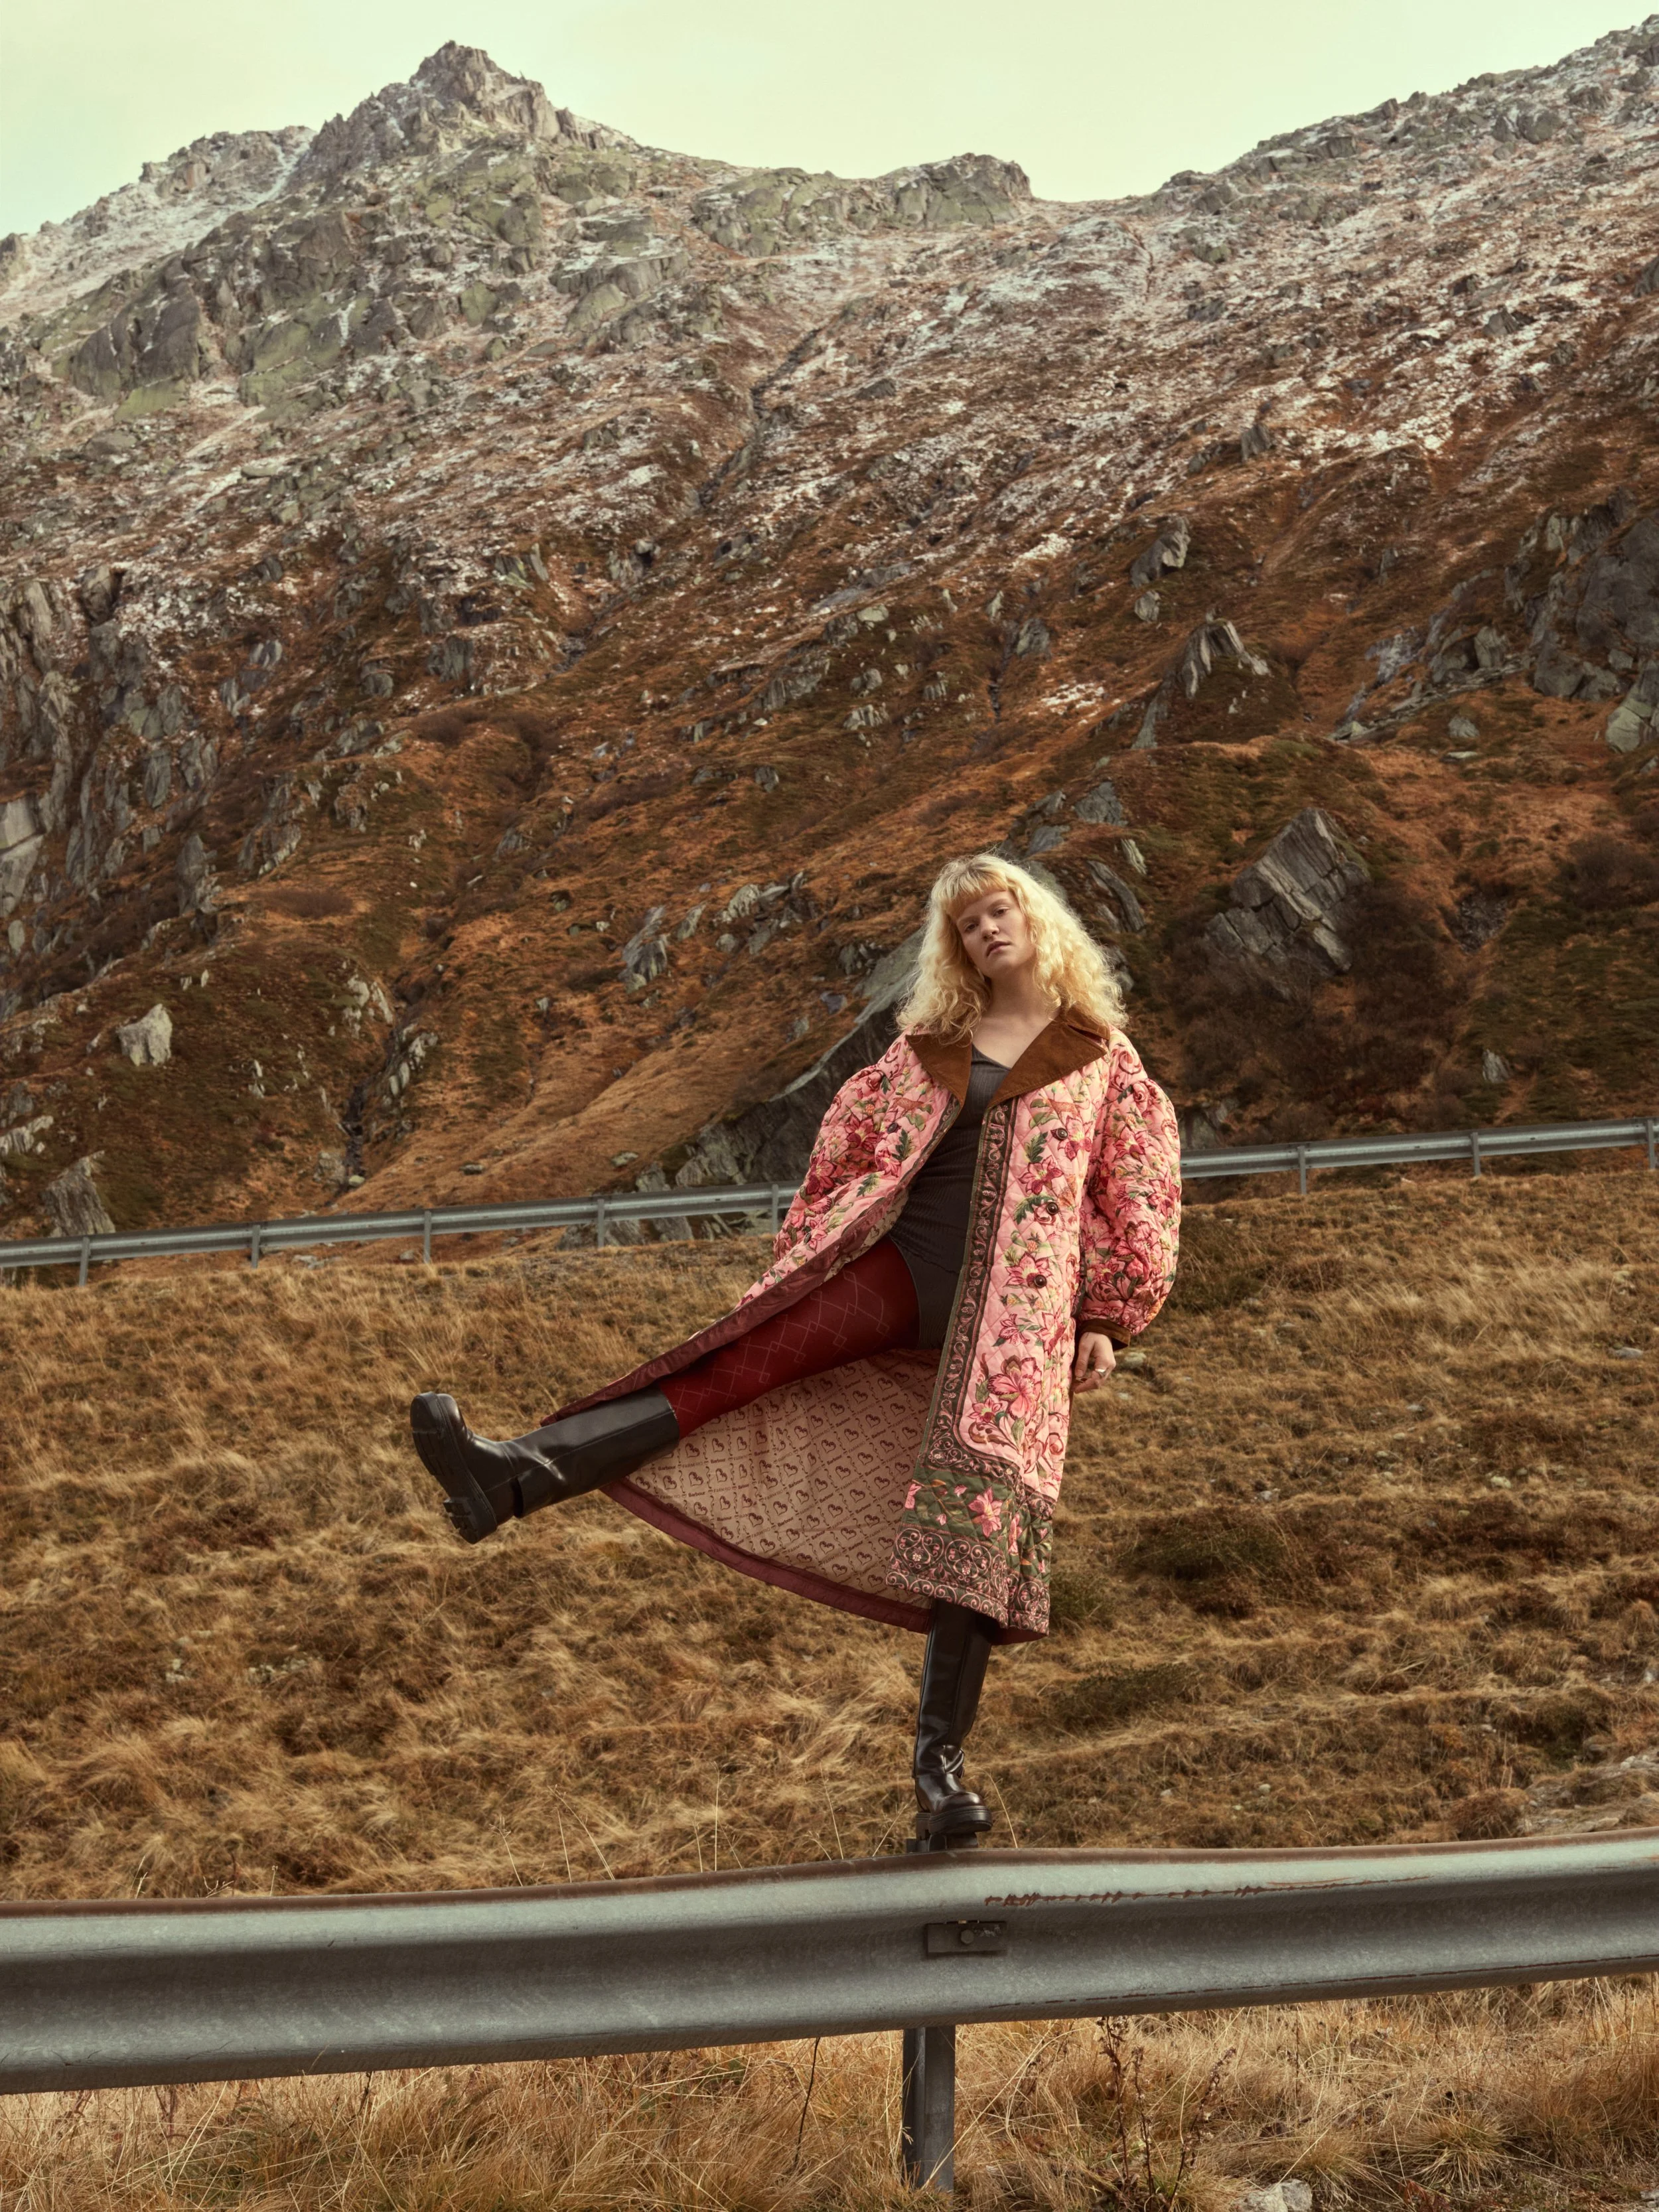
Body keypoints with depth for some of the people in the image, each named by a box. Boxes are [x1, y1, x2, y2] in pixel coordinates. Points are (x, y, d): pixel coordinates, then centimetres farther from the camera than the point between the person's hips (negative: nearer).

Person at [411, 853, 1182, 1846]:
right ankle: (517, 1473, -33)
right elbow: (849, 1140, 21)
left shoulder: (1103, 1056, 12)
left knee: (982, 1507, -14)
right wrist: (811, 1265, 15)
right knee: (735, 1365, -17)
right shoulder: (930, 1045, 18)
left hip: (1017, 1304, -2)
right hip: (897, 1268, 2)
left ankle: (941, 1759, -8)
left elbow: (1138, 1201, 11)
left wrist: (1107, 1321, 6)